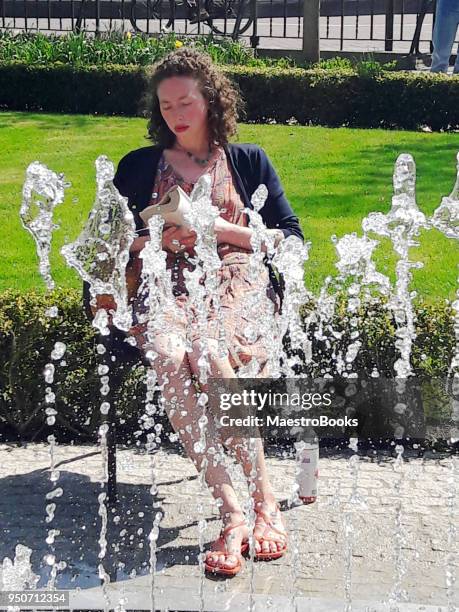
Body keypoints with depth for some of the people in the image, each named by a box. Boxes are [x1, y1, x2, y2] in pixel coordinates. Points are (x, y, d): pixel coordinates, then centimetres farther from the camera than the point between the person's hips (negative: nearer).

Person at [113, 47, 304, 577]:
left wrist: (222, 229, -2)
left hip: (237, 285, -1)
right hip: (167, 290, 1)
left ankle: (262, 497, -29)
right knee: (168, 356, -36)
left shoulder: (248, 161, 19)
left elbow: (291, 238, 12)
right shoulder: (138, 166, 21)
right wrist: (160, 238, -2)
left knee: (208, 353, -37)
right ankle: (233, 512, -36)